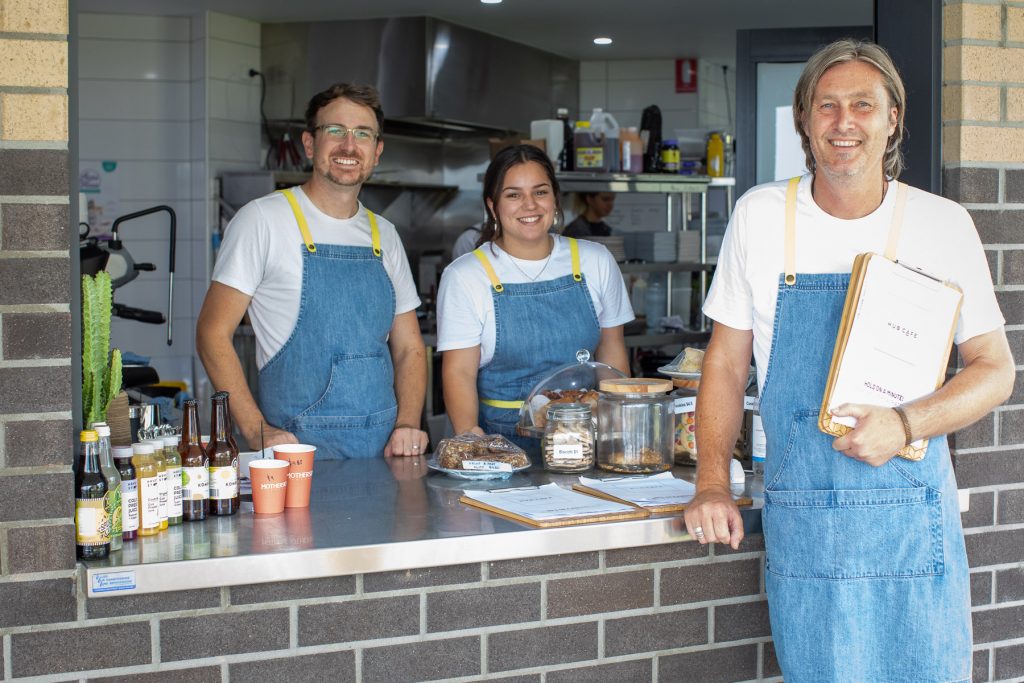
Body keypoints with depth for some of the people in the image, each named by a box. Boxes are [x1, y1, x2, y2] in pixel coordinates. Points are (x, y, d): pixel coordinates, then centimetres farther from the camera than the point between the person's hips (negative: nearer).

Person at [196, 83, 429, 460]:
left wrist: (407, 425, -1)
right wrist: (258, 431, -14)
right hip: (299, 444, -5)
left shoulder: (384, 235, 14)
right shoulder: (263, 219, -3)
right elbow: (213, 333, -4)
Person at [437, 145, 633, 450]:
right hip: (501, 439, -2)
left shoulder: (595, 261, 9)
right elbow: (459, 372, -4)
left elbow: (612, 351, 15)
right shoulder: (465, 276, 0)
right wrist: (469, 434, -22)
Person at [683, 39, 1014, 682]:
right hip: (799, 525, 1)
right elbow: (727, 362, 9)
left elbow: (996, 369, 3)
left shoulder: (943, 225, -1)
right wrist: (712, 483, -1)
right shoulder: (760, 216, 2)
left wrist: (905, 425, -14)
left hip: (911, 518, -1)